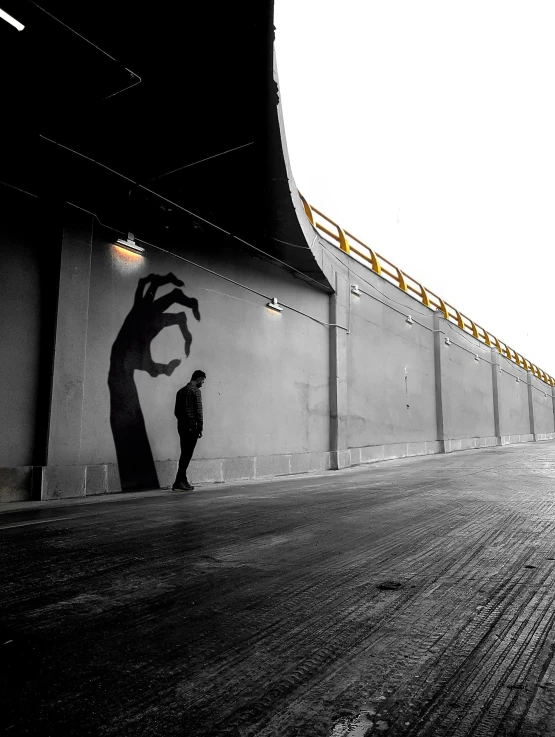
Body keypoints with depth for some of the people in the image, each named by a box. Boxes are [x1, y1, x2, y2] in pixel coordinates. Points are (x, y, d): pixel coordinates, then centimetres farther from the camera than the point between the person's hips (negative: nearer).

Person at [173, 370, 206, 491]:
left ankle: (183, 481, 15)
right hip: (191, 426, -8)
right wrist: (200, 428, -8)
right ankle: (178, 482, -7)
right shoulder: (195, 391, -7)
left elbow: (177, 411, 17)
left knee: (185, 454, 12)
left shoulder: (181, 391, 16)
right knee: (187, 455, -5)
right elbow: (198, 411, -11)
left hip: (181, 426, 8)